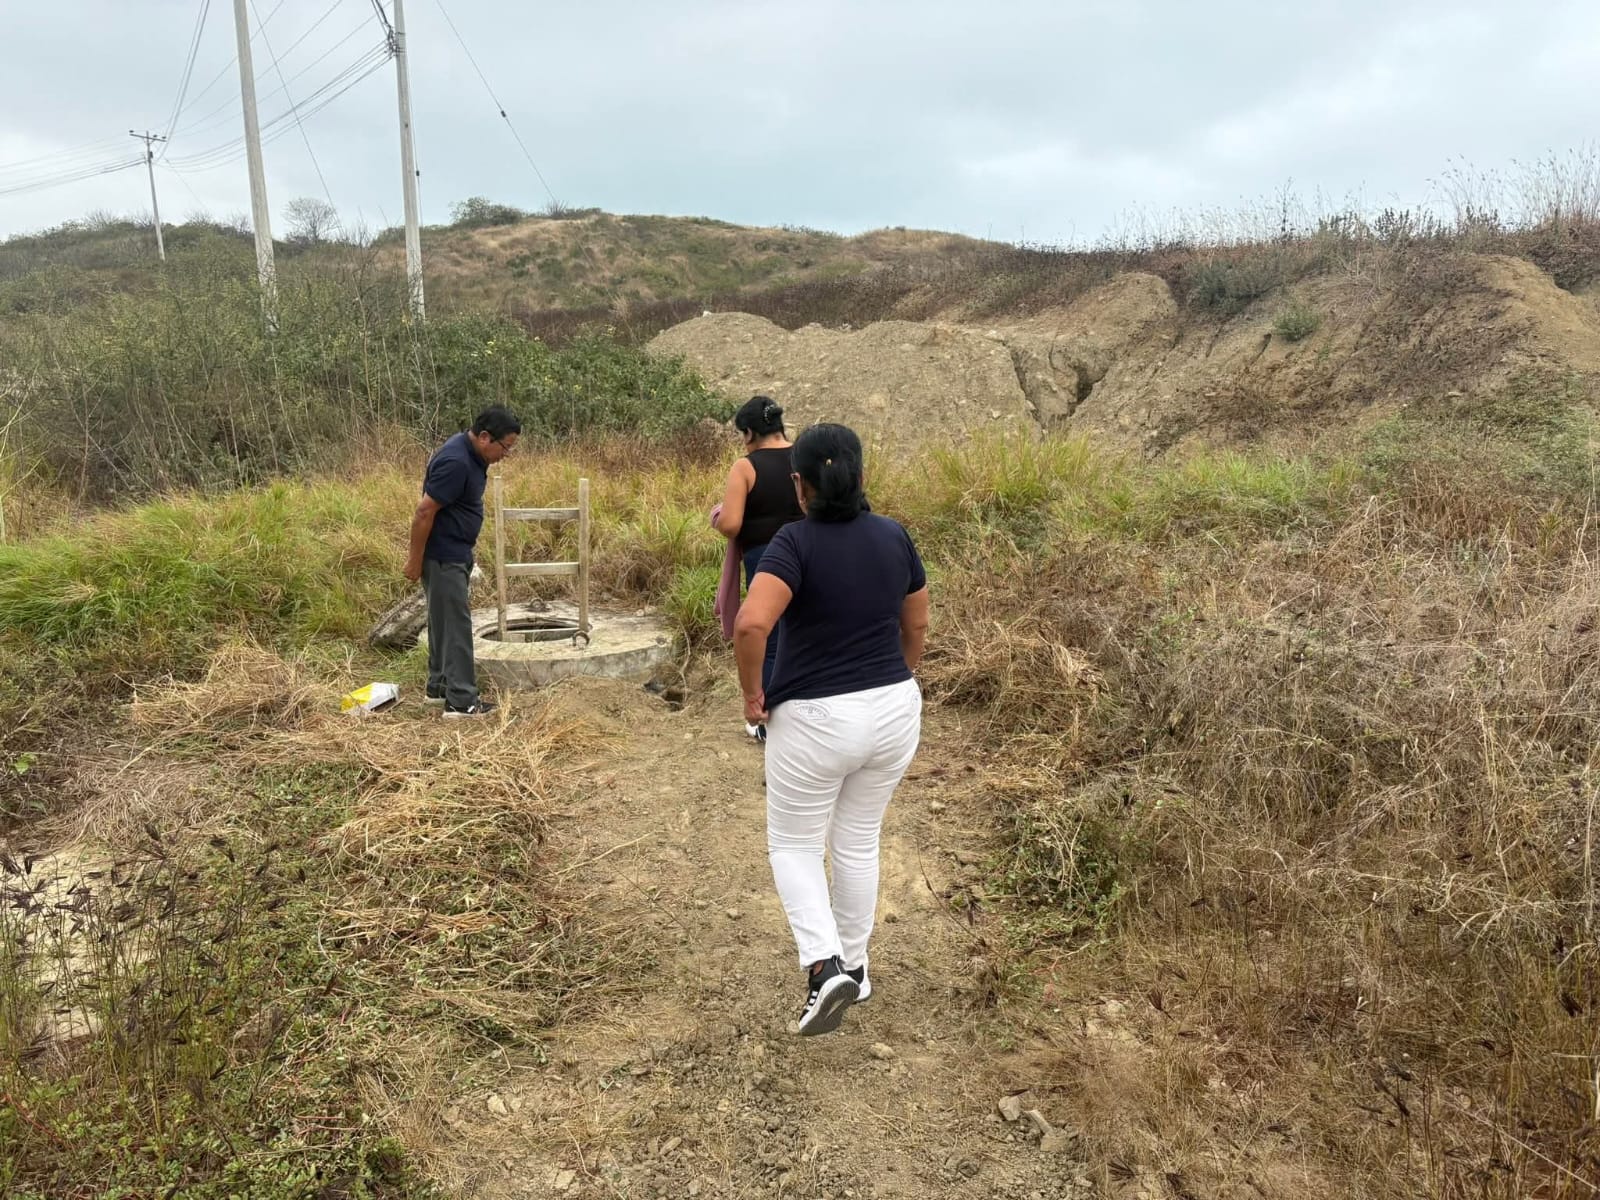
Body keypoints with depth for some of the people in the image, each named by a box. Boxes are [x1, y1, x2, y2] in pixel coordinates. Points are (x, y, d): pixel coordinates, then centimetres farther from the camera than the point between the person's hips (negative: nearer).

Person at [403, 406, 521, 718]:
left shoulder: (472, 455, 5)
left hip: (457, 554, 10)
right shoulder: (456, 462, -26)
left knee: (444, 621, 17)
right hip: (442, 557, -10)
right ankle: (461, 701, -1)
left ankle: (439, 687, 28)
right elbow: (424, 512, -25)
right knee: (455, 625, -6)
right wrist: (415, 559, -18)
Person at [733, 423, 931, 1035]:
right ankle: (853, 964, 33)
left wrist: (752, 693, -14)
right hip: (894, 710, 5)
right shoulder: (894, 536, 1)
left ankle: (826, 966, -2)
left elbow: (751, 623, -30)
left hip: (817, 721, -5)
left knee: (793, 845, 14)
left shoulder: (796, 542, -16)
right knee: (858, 841, 21)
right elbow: (917, 625, 11)